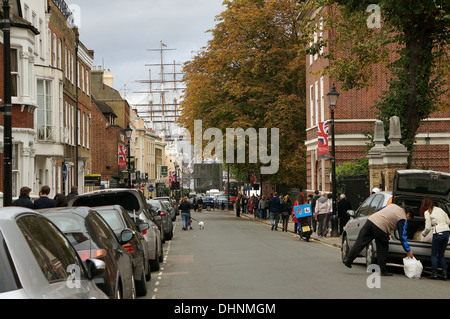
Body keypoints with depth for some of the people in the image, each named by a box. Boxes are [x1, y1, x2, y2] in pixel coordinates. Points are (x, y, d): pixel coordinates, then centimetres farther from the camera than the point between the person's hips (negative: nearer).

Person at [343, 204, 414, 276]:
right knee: (382, 249, 8)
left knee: (360, 243, 5)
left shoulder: (392, 205, 25)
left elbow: (378, 211, 29)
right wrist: (408, 251, 9)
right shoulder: (403, 220, 7)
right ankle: (383, 270, 12)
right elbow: (403, 237, 4)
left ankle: (348, 259, 0)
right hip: (380, 228, -6)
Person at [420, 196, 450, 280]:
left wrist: (423, 234, 16)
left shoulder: (427, 212, 0)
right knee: (441, 254, 13)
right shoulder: (440, 209, 18)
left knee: (434, 254, 5)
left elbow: (428, 228, -2)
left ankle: (434, 273, -3)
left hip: (438, 232, -6)